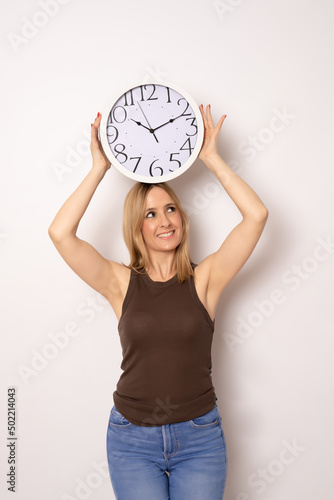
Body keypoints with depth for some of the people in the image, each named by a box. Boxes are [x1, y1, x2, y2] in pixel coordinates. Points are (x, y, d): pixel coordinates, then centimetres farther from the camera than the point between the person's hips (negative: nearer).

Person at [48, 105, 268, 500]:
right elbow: (60, 233, -14)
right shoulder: (122, 282, -3)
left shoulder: (204, 278, -3)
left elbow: (256, 216, -13)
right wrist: (99, 168, -10)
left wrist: (211, 158, -9)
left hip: (200, 437, 0)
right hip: (132, 438, 0)